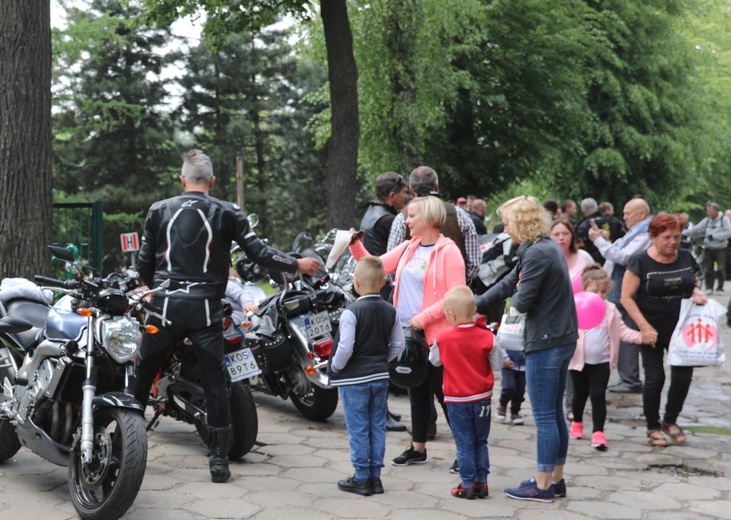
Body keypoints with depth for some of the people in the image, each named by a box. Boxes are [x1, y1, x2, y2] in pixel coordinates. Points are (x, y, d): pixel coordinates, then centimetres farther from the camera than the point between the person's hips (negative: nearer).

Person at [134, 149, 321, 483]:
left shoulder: (159, 211, 5)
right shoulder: (226, 214, 1)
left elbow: (144, 265, 7)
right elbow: (258, 253, -2)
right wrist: (298, 265, 12)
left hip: (166, 306, 1)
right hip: (206, 310, -1)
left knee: (141, 376, 14)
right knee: (215, 383, 4)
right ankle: (219, 461, 5)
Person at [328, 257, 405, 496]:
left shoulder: (351, 312, -17)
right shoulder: (390, 311, 1)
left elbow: (345, 348, -21)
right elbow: (398, 345, 5)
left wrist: (335, 367, -5)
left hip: (354, 379, -5)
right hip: (380, 377, 5)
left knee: (358, 430, 3)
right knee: (377, 427, 12)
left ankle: (361, 479, 9)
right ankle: (375, 477, 18)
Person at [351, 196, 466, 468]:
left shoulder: (448, 252, -12)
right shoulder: (408, 247, 10)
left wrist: (424, 317, -21)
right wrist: (356, 246, 1)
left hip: (435, 334, -7)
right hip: (408, 331, 7)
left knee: (444, 392, -1)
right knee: (417, 390, 16)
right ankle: (418, 448, 26)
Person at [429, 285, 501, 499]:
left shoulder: (443, 339, -12)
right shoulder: (486, 337, -10)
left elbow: (434, 360, 5)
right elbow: (496, 365, -2)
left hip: (457, 400, -2)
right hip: (482, 398, 2)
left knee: (464, 444, 5)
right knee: (480, 442, 14)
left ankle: (468, 485, 7)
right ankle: (482, 482, 16)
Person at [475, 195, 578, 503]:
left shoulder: (537, 254, -18)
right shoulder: (548, 248, 13)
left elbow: (522, 302, -18)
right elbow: (508, 284, 15)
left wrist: (516, 293, 4)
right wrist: (474, 306, 15)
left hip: (545, 344, -10)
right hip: (562, 339, 10)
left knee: (545, 417, -1)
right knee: (555, 414, 15)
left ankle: (542, 486, 7)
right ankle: (556, 480, 24)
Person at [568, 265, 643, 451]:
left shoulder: (611, 310, 3)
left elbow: (622, 331, 3)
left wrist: (640, 337, -11)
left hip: (602, 361, 1)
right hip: (580, 360, -1)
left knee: (598, 396, -5)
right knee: (580, 395, 15)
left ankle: (598, 433, -5)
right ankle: (577, 423, 39)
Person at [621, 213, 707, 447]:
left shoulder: (686, 258, 3)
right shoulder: (641, 261, -10)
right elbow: (626, 297, -11)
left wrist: (697, 293, -6)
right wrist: (644, 327, -17)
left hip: (681, 329, 4)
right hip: (652, 331, -4)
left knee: (683, 376, 2)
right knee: (655, 377, -1)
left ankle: (670, 421, 25)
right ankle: (653, 427, 17)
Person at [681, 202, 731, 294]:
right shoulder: (707, 220, 7)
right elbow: (695, 230, 6)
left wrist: (713, 236, -19)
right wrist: (682, 233, -2)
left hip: (721, 249, -3)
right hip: (708, 249, 3)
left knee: (721, 269, -2)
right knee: (708, 268, -1)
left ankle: (720, 288, 11)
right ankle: (709, 287, 9)